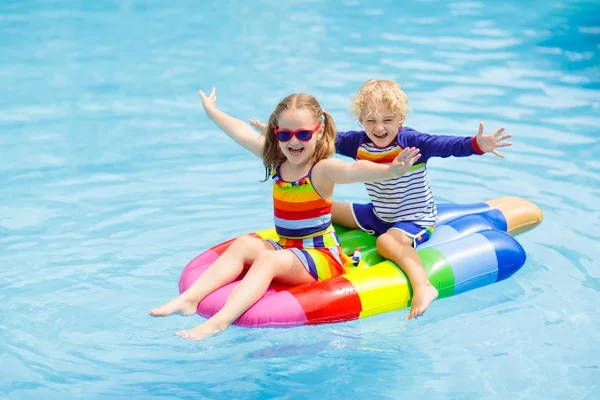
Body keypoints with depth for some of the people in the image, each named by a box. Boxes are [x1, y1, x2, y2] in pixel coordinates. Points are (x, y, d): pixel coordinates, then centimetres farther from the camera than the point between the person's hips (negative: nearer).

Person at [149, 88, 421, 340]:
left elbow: (354, 170, -39)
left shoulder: (323, 170, -18)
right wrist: (212, 112, 35)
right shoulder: (275, 160, 4)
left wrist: (389, 171, -60)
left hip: (322, 257, -7)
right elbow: (243, 133, 20)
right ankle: (190, 298, -26)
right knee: (244, 244, -14)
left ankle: (220, 321, -47)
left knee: (268, 259, -29)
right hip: (285, 249, 8)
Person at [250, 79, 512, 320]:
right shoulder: (357, 142, -5)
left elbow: (445, 145, -37)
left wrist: (477, 145, -56)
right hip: (379, 215, 8)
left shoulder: (411, 141, -22)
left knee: (387, 242, -38)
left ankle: (422, 286, -50)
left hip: (414, 219, -7)